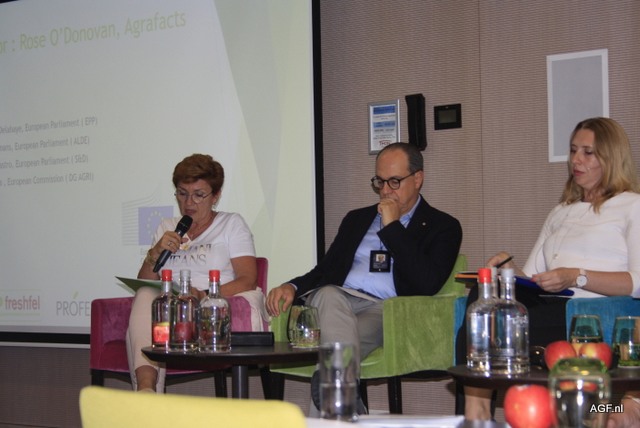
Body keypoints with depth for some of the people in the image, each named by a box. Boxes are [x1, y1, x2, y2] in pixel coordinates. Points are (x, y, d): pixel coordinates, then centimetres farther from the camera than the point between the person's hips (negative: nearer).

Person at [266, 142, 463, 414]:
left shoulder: (442, 227, 13)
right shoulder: (356, 219, 30)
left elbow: (427, 284, -5)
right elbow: (324, 270, 23)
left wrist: (392, 227, -2)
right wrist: (293, 287, 0)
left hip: (384, 311, -3)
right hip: (334, 302, 4)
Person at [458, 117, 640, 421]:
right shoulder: (561, 213, 32)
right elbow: (532, 276, 22)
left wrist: (578, 277, -19)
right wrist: (512, 271, -2)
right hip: (550, 305, 6)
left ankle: (478, 412, -25)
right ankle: (474, 415, -36)